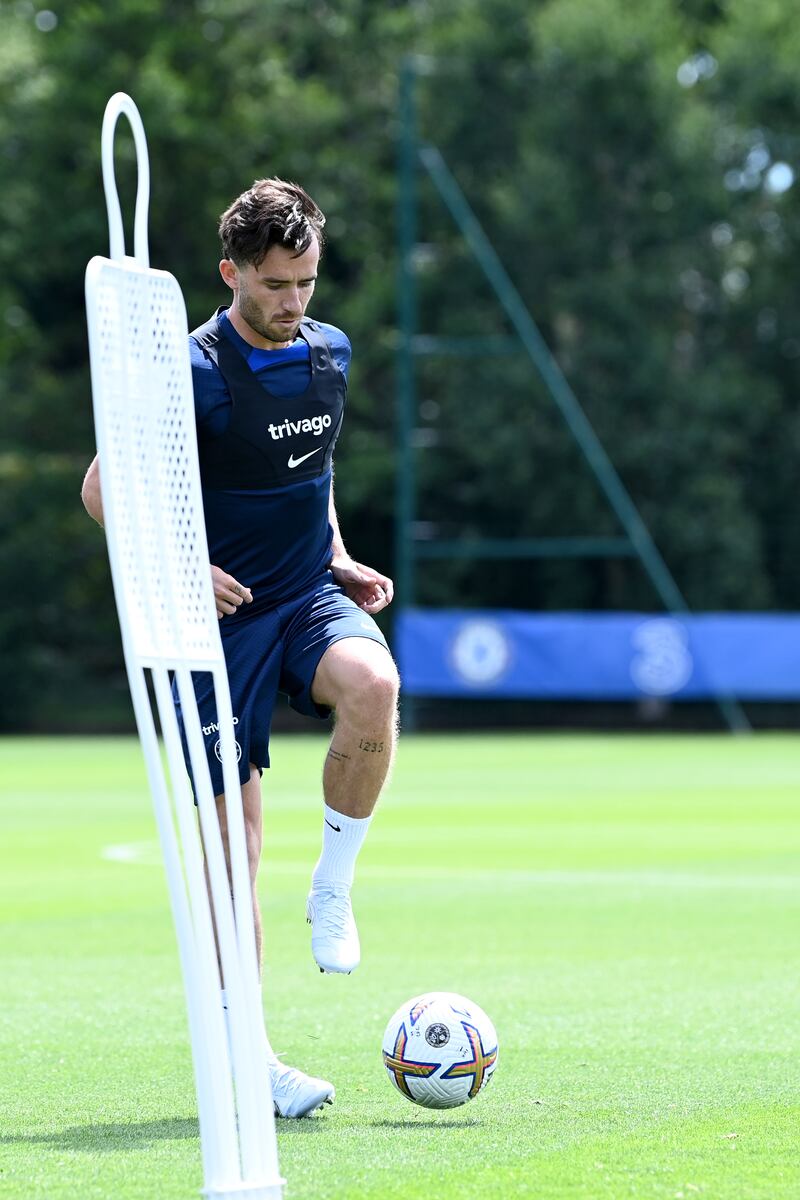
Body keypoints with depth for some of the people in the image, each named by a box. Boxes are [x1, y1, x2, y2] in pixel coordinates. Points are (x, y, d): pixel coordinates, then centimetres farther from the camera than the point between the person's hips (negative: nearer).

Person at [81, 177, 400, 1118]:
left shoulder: (330, 352, 6)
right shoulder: (192, 372, -12)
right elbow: (101, 489, -6)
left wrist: (339, 559, 10)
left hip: (312, 599, 4)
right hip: (223, 615, -4)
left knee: (371, 684, -32)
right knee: (231, 828, -4)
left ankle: (332, 889, -12)